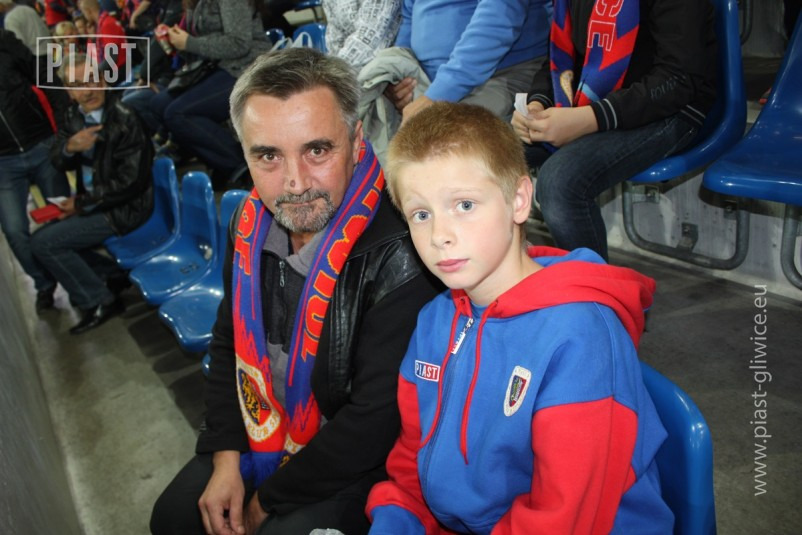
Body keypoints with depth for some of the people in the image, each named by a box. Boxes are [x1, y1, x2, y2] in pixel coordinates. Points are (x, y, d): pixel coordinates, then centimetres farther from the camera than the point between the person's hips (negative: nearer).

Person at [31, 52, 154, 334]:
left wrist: (82, 202, -15)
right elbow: (58, 162, 4)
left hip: (123, 208, -8)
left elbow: (131, 183, -22)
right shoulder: (73, 115, 2)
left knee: (42, 242, -10)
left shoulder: (125, 120, -21)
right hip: (92, 202, 8)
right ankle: (111, 274, 21)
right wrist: (70, 147, -20)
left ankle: (100, 300, 3)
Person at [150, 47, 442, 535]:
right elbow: (229, 341, 7)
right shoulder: (253, 222, -7)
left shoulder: (400, 256, -32)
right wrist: (226, 457, -1)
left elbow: (375, 421, -28)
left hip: (364, 460, -6)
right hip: (267, 434, 7)